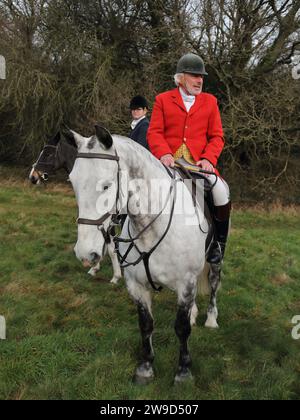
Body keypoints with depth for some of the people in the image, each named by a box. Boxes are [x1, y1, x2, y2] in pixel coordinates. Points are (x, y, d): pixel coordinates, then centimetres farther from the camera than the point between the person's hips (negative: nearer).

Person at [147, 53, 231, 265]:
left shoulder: (210, 101, 14)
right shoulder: (163, 100, 10)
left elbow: (217, 136, 9)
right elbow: (154, 132, 2)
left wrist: (208, 159, -11)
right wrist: (164, 153, -19)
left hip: (199, 162, 1)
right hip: (168, 162, 0)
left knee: (222, 193, -23)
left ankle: (219, 242, -1)